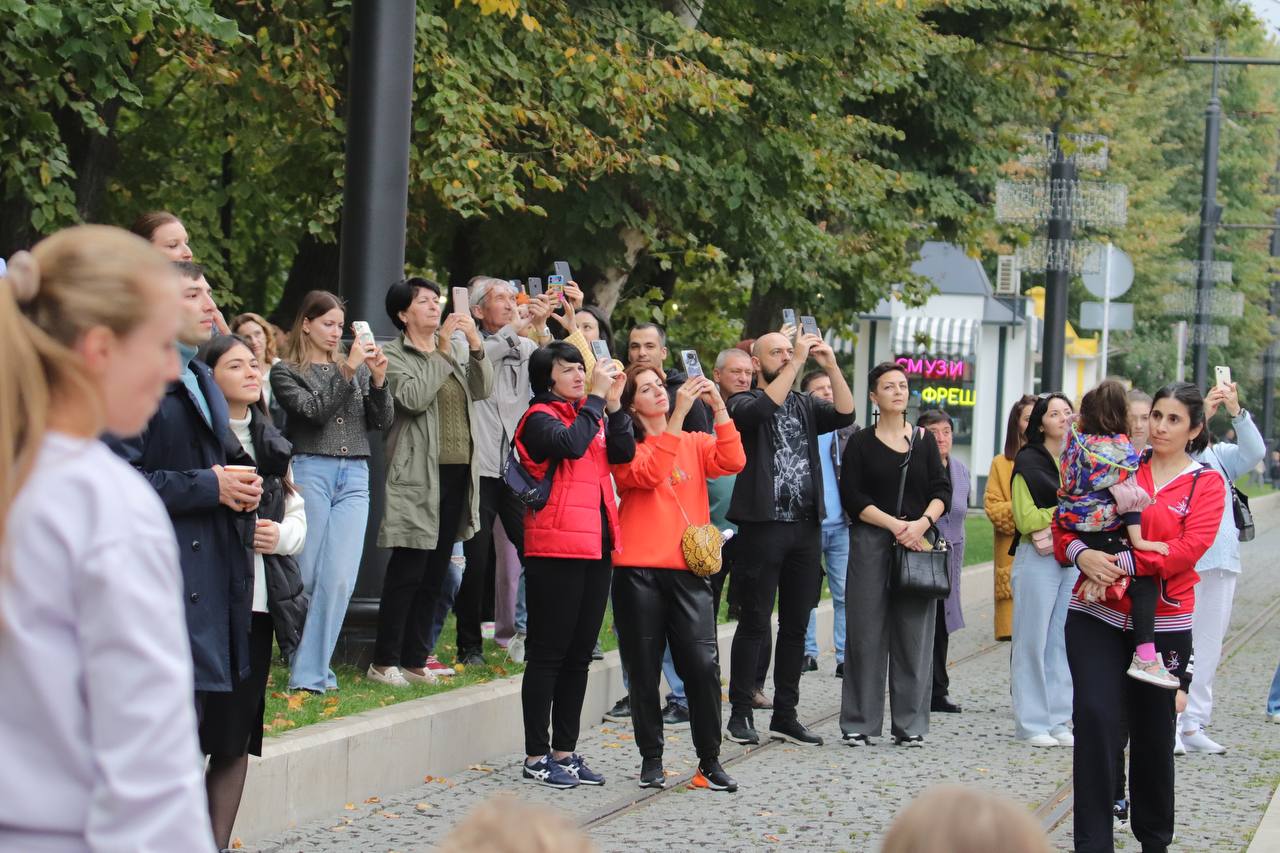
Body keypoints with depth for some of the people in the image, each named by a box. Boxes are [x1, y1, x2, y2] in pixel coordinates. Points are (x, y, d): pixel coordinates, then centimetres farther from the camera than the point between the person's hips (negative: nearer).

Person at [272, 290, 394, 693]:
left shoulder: (357, 367, 17)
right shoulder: (286, 371, 4)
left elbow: (382, 422, 12)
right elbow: (315, 411, -10)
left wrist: (378, 379, -3)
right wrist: (347, 371, -14)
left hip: (354, 477, 4)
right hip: (311, 472, -3)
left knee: (340, 579, -7)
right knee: (308, 575, -3)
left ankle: (311, 672, -5)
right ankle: (305, 669, 8)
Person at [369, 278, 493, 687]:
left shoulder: (456, 348, 15)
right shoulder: (394, 356, -3)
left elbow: (482, 390, 4)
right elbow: (413, 397, -19)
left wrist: (476, 346, -8)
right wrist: (441, 352, -17)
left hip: (457, 470, 7)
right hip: (419, 475, -7)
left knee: (435, 574, 9)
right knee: (407, 572, -7)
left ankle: (414, 660, 15)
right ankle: (384, 661, -1)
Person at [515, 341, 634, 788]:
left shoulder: (589, 415, 17)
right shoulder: (540, 418, -5)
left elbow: (623, 453, 4)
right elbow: (571, 444, -24)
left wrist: (614, 404, -4)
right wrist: (596, 397, -17)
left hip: (595, 547, 8)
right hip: (554, 549, -8)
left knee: (579, 655, 11)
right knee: (548, 653, -4)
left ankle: (565, 751, 18)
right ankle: (536, 756, 0)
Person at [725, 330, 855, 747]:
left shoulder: (806, 405, 14)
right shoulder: (743, 403, 1)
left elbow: (845, 414, -2)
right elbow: (763, 409, -21)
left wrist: (830, 365, -13)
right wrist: (797, 362, -21)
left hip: (805, 527, 5)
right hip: (764, 525, -5)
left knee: (795, 625, 8)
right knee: (755, 623, -3)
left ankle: (785, 715, 13)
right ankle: (741, 714, 3)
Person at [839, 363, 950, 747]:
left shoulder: (924, 440, 12)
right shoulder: (861, 443, 3)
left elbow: (942, 491, 6)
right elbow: (852, 497, -4)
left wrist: (922, 523, -12)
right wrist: (895, 525, -13)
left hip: (919, 540, 2)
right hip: (871, 542, -2)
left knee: (914, 635, 1)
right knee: (867, 633, -3)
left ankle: (910, 723, 6)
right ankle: (859, 723, 3)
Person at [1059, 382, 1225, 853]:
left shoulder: (1206, 484, 1)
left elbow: (1191, 546, -13)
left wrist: (1126, 564, -22)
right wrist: (1082, 554, -14)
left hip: (1162, 623, 0)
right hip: (1096, 616, 1)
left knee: (1154, 733, 11)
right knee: (1095, 718, -13)